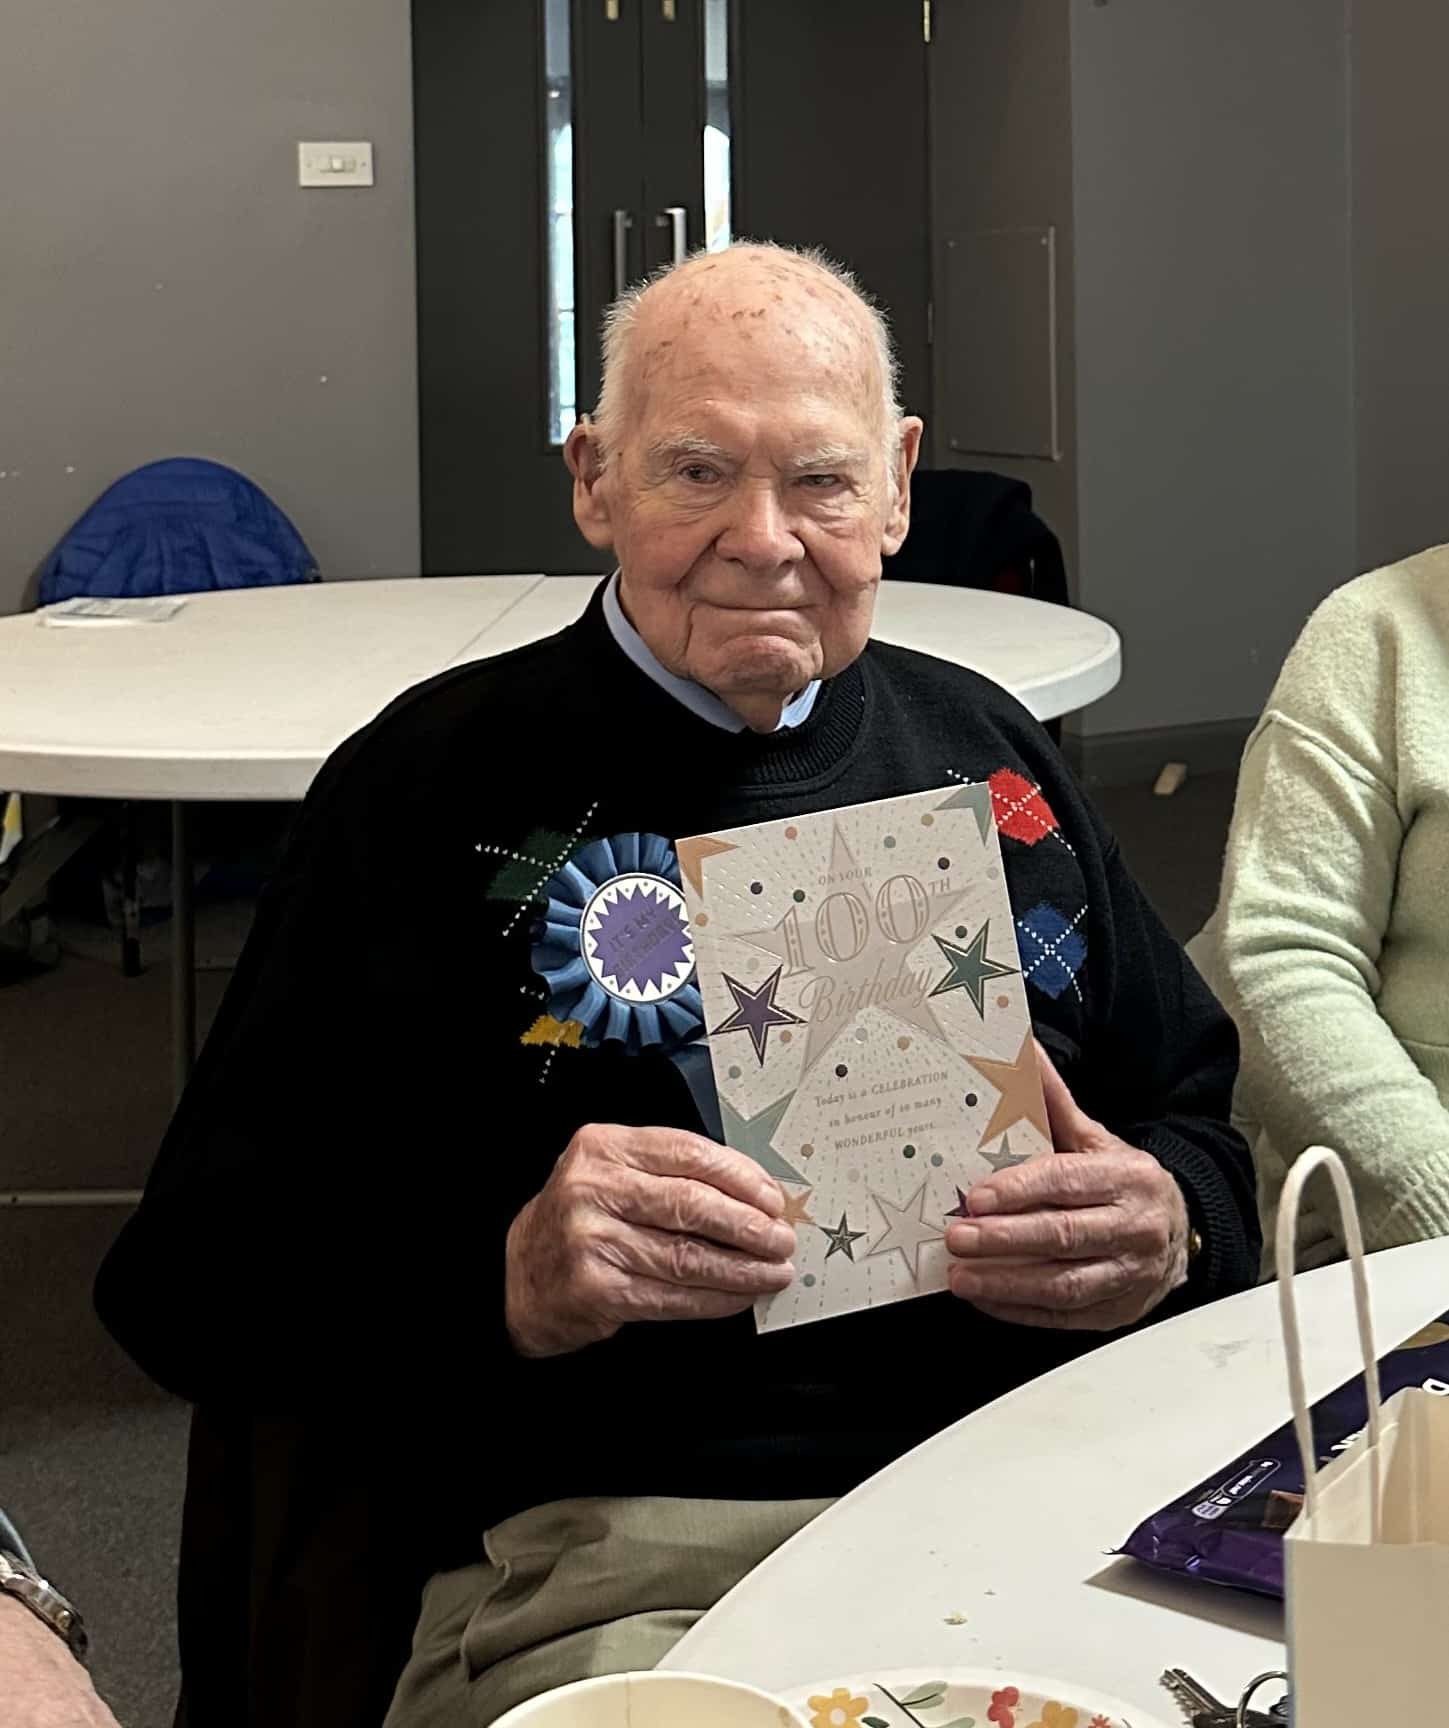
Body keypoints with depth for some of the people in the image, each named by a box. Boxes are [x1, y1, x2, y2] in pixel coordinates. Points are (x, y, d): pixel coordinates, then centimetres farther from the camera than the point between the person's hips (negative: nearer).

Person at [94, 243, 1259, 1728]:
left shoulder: (984, 753, 16)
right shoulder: (437, 785, 2)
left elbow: (1196, 1111, 23)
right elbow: (195, 1278, -2)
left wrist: (1168, 1230, -1)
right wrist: (510, 1282, -20)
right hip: (608, 1561, -4)